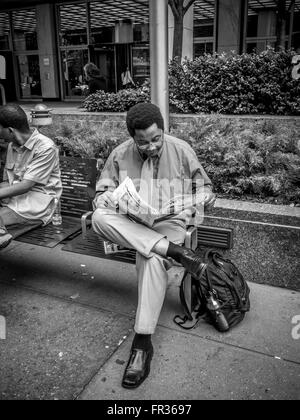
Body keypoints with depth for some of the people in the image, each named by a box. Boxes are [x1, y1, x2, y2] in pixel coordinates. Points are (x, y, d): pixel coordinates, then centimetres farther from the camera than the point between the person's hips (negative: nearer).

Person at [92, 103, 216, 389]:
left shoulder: (181, 150, -1)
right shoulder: (120, 155, 1)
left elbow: (203, 186, 9)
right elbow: (102, 191, 7)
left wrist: (206, 195, -16)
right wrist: (104, 198, -18)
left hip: (169, 221, -2)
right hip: (129, 223, 3)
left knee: (152, 258, -35)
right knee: (99, 218, -31)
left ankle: (142, 342, -27)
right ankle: (174, 251, -34)